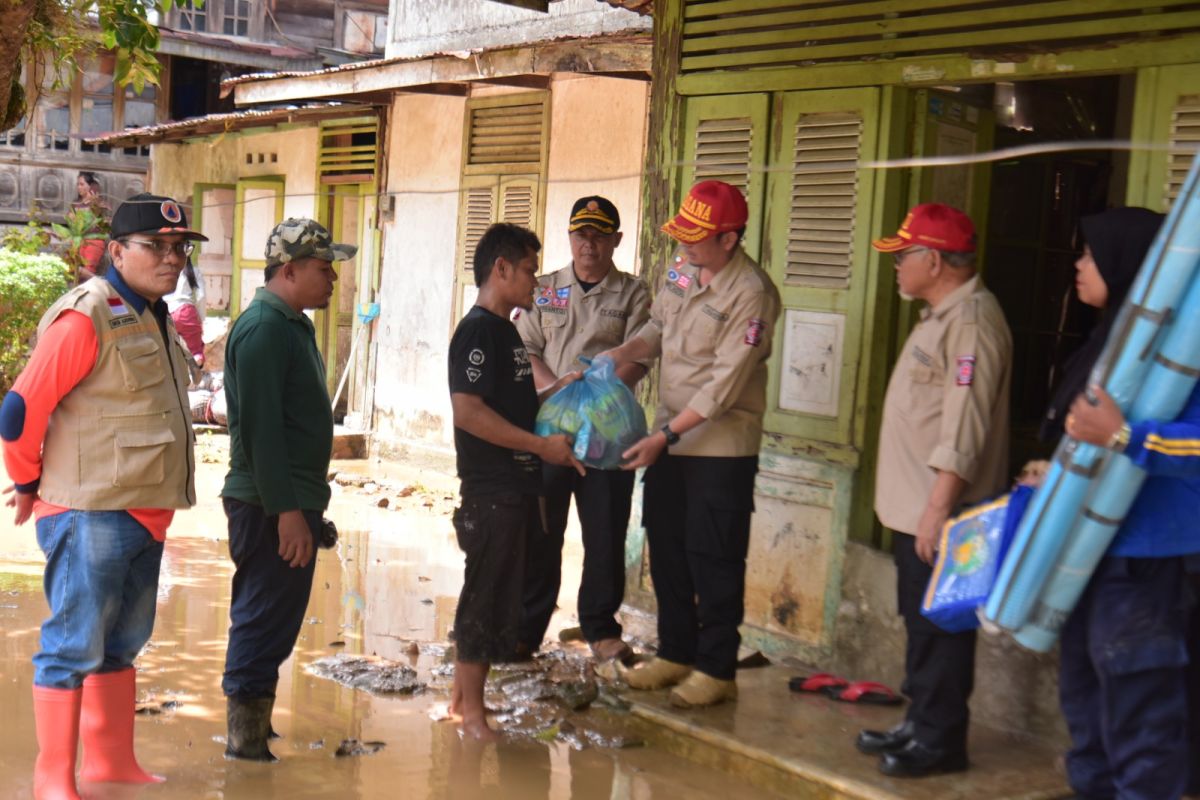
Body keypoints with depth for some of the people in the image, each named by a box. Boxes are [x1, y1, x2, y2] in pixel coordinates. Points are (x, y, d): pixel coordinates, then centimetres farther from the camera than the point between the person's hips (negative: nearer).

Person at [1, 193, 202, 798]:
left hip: (144, 514, 9)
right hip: (92, 515, -9)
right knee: (74, 646, 0)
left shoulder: (153, 317, 13)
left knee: (122, 642, 18)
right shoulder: (86, 319, -16)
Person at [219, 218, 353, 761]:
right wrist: (286, 509, -24)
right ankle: (247, 739, 6)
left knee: (270, 620, 16)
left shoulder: (292, 325, 15)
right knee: (265, 621, -4)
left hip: (293, 499, 10)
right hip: (271, 506, -10)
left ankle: (252, 729, 27)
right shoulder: (263, 328, -17)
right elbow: (261, 427, -23)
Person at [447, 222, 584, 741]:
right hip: (491, 489, -10)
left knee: (498, 596, 14)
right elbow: (468, 410, -24)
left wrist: (557, 390, 9)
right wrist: (541, 445, -22)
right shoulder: (477, 330, -14)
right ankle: (471, 709, 8)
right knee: (487, 597, -2)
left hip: (517, 488, 10)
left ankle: (463, 697, 25)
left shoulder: (505, 331, 17)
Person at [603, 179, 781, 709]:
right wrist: (622, 354, -1)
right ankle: (675, 653, 28)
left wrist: (665, 436, -22)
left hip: (722, 446, -7)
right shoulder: (681, 270, 5)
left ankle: (717, 669, 13)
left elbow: (725, 382, -21)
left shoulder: (751, 294, -19)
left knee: (713, 560, 1)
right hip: (670, 437, 7)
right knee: (667, 549, 14)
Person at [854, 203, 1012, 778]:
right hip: (913, 507, 11)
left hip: (941, 514, -10)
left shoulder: (972, 320, -18)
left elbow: (965, 425, -24)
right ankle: (920, 723, 29)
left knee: (940, 625, -2)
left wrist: (940, 505, -26)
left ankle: (940, 740, 8)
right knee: (920, 620, 18)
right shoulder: (939, 315, 16)